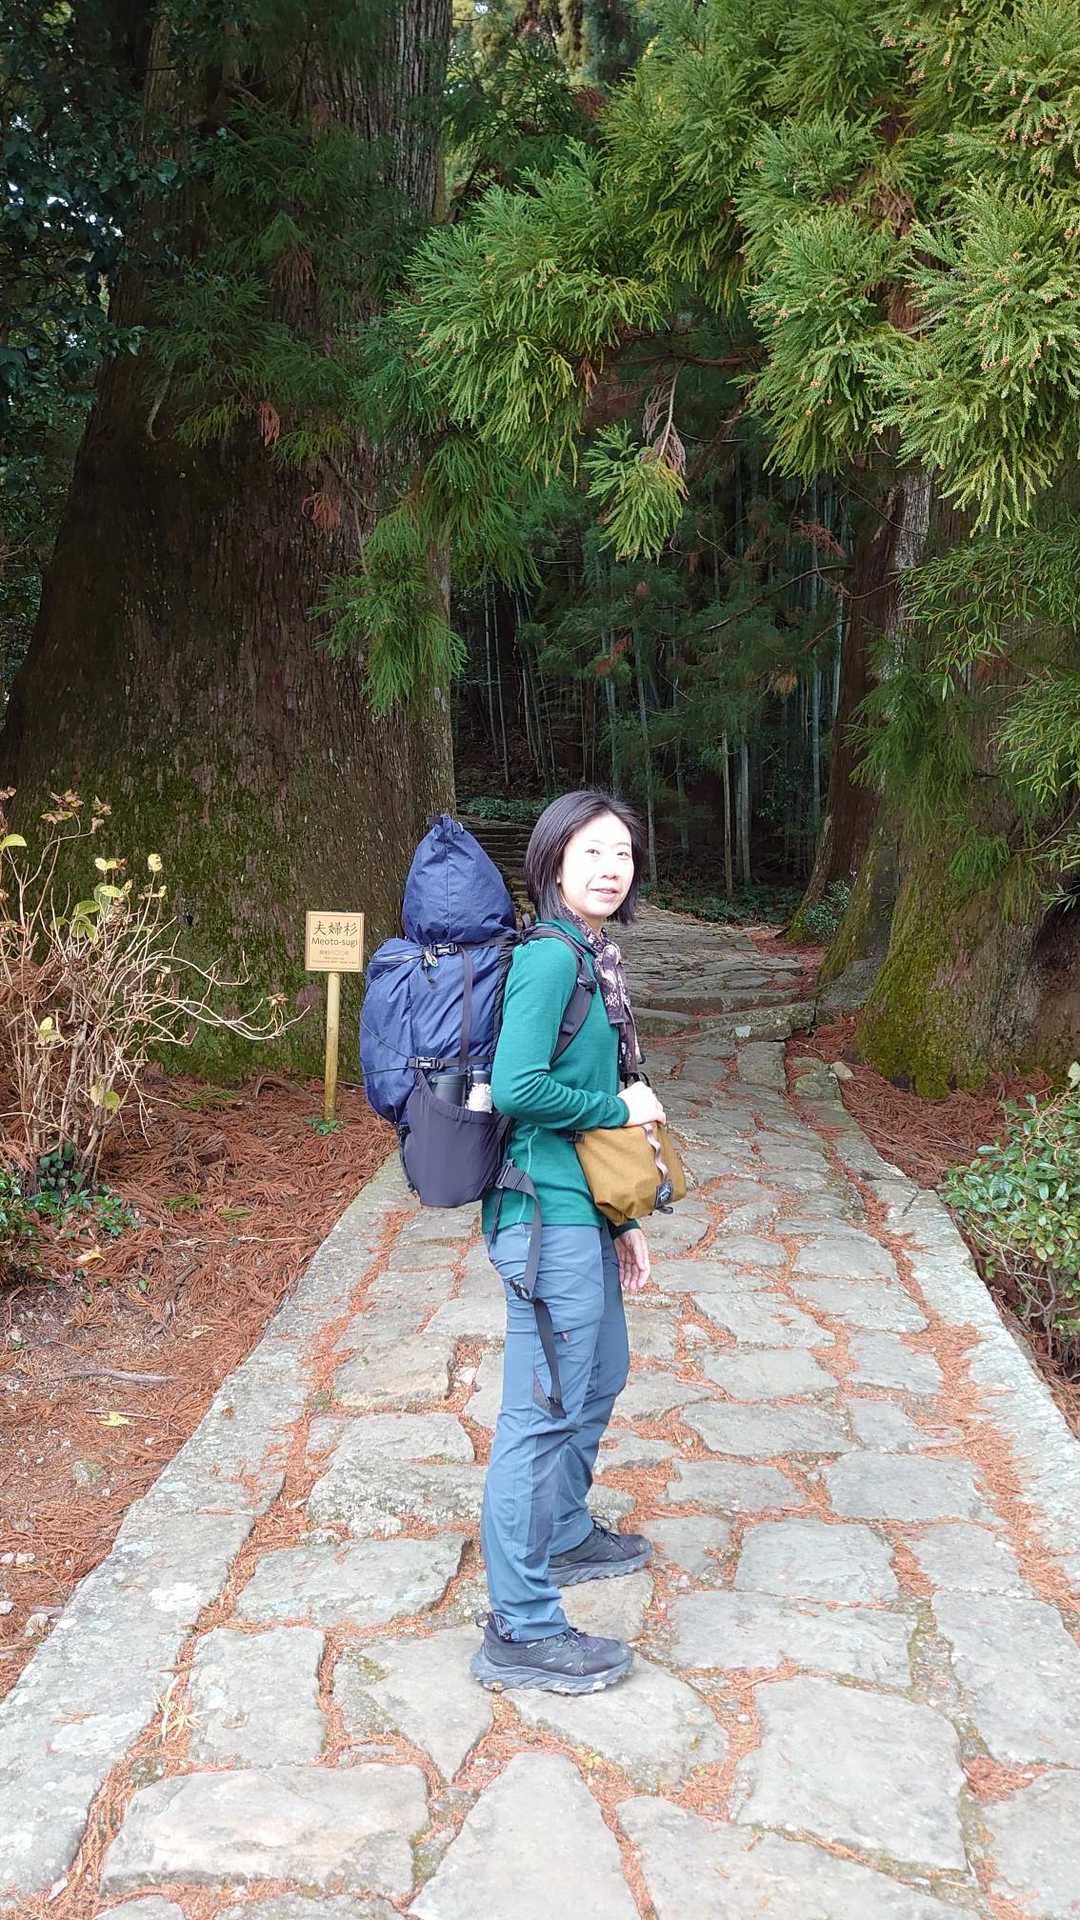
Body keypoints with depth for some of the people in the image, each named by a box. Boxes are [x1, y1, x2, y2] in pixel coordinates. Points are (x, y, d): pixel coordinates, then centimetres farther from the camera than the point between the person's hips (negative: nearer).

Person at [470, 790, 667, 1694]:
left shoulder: (593, 956, 12)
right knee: (544, 1411, -2)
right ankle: (521, 1629, 10)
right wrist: (619, 1107, -14)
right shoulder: (550, 956, -17)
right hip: (548, 1216, -10)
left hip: (581, 1211, 10)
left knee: (601, 1375, 25)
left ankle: (565, 1535, 46)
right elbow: (518, 1087, -28)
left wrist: (621, 1220, 18)